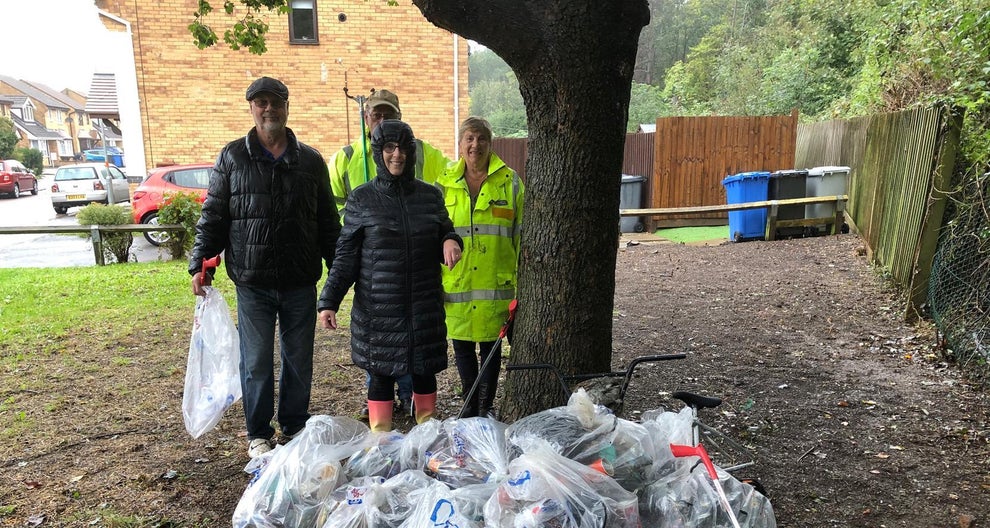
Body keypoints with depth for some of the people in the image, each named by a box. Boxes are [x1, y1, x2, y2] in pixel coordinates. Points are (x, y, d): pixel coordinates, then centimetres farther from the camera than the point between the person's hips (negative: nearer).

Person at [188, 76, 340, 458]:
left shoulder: (310, 160, 7)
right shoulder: (232, 157, 3)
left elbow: (327, 222, 10)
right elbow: (213, 216, 4)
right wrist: (200, 264, -4)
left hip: (300, 282, 2)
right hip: (252, 282, -1)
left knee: (299, 359, 11)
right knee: (256, 362, 6)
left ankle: (295, 425, 29)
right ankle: (259, 434, 24)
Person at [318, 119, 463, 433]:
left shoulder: (430, 196, 6)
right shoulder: (361, 199, 0)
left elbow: (445, 234, 16)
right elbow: (346, 256, 0)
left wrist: (451, 242, -9)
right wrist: (328, 301, -8)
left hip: (425, 304, 2)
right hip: (379, 307, -2)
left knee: (425, 371, 11)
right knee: (381, 374, 6)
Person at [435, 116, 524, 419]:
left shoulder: (509, 181, 1)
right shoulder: (445, 184, 6)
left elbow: (521, 235, 2)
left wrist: (521, 282, -2)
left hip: (495, 281, -2)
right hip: (456, 282, 2)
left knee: (491, 346, 8)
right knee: (462, 346, 10)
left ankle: (486, 408, 26)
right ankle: (470, 408, 29)